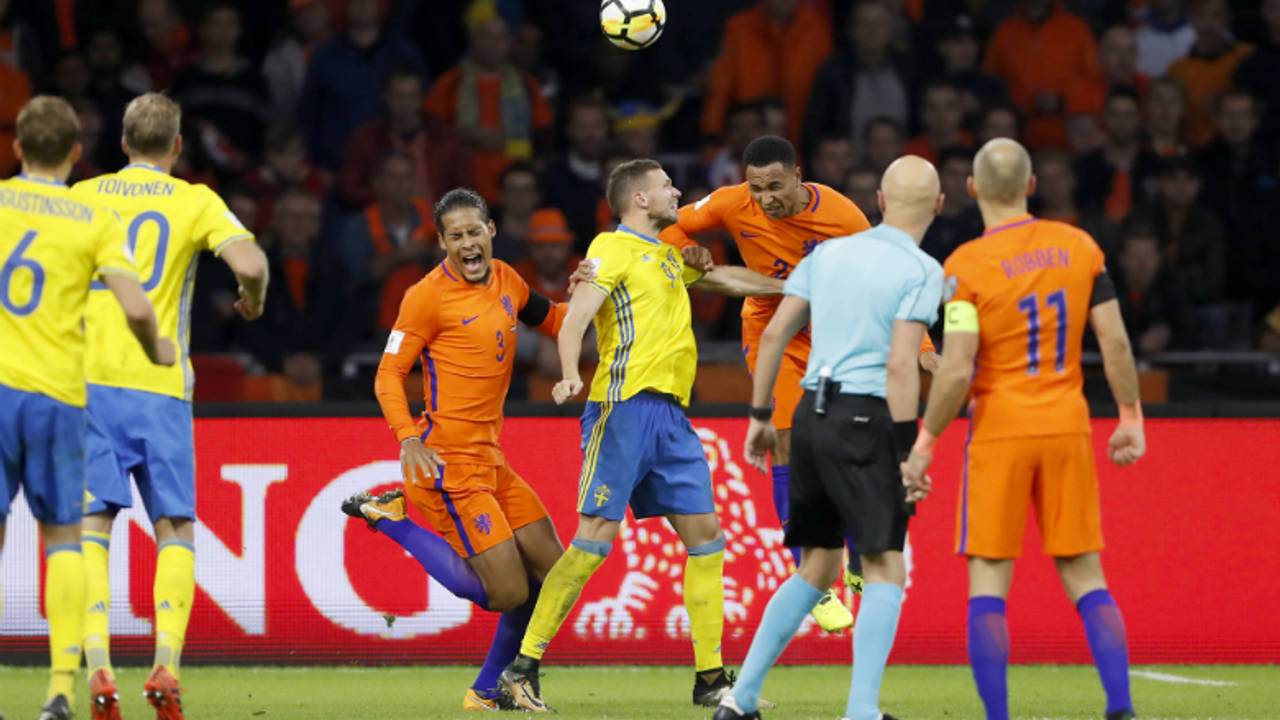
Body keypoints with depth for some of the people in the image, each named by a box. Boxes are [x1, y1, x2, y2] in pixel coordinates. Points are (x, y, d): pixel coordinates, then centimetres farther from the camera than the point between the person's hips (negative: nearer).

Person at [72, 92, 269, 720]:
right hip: (161, 386, -1)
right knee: (174, 532, 7)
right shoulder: (195, 202, 5)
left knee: (91, 527, 2)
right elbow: (250, 264, -9)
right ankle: (166, 666, -10)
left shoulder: (82, 197, 9)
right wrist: (254, 302, 13)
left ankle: (97, 664, -15)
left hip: (89, 381, 1)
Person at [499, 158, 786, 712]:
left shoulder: (667, 257, 24)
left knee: (705, 534, 3)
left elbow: (726, 278, 42)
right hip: (625, 404, -8)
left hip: (670, 413, 8)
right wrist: (570, 375, -31)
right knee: (598, 533, -14)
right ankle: (524, 666, -10)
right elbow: (575, 317, -14)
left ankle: (710, 680, 8)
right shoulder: (614, 248, -1)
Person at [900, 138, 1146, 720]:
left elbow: (956, 371, -15)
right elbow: (1114, 341, 2)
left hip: (1000, 432, -4)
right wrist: (1131, 418, 11)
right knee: (1085, 579, 9)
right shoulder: (1080, 248, 2)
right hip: (1067, 428, 4)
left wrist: (924, 444, -6)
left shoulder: (966, 265, -10)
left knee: (988, 583, 1)